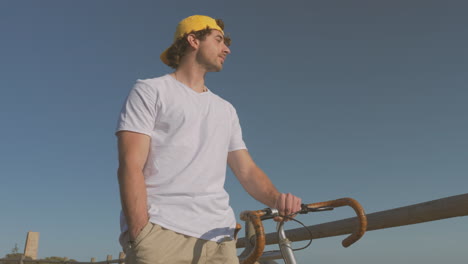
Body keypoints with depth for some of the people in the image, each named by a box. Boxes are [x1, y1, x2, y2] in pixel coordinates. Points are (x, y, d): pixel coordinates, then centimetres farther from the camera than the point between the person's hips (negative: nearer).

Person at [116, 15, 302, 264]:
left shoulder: (226, 110, 21)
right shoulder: (150, 91, 6)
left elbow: (247, 170, 13)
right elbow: (131, 167, -5)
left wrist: (276, 198, -8)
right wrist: (140, 236, -15)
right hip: (162, 233, -4)